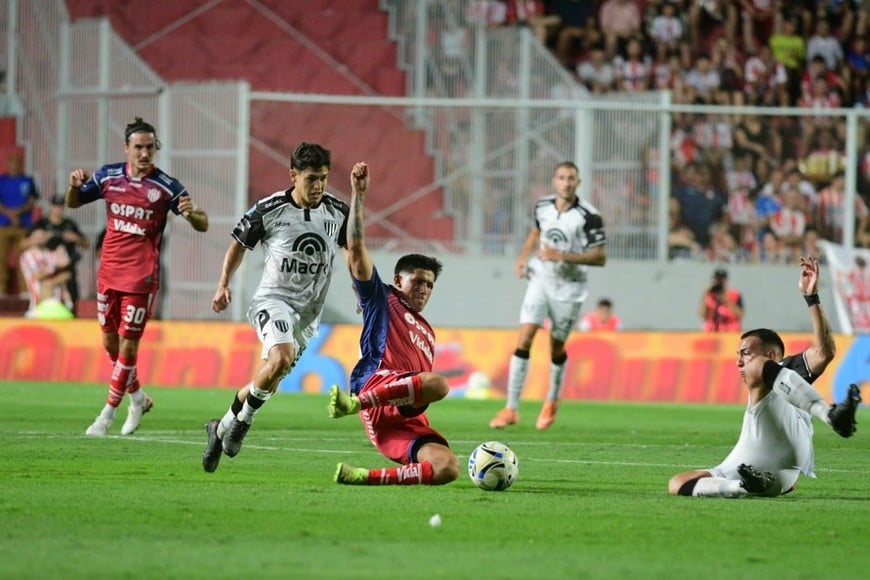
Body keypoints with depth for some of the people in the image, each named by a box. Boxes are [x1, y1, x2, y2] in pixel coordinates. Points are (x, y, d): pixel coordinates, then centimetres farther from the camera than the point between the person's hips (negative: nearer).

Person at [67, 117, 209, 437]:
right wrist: (75, 185, -8)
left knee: (128, 346, -5)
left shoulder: (166, 186, -9)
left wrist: (191, 213, -31)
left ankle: (107, 415, 5)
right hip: (108, 273, 5)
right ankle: (138, 398, 35)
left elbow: (202, 224, -8)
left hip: (141, 277, -5)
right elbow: (73, 203, 14)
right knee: (110, 342, 13)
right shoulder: (108, 176, 2)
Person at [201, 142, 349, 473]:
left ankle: (221, 430, 29)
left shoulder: (337, 212, -3)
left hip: (308, 310, 4)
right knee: (281, 358, -31)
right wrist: (223, 284, -4)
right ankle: (242, 418, -10)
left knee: (269, 382, 7)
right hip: (272, 299, -4)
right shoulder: (269, 210, -11)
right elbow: (239, 243, 4)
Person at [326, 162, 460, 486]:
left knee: (448, 468, -21)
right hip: (376, 386, -6)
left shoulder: (428, 335, 37)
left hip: (408, 418, 6)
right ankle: (353, 403, -33)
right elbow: (356, 248, 8)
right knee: (438, 384, -38)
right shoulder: (382, 300, 20)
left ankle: (367, 477, -23)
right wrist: (358, 195, 2)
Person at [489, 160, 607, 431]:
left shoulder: (589, 216, -16)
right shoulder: (542, 206, -1)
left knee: (557, 348, 9)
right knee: (524, 339, -12)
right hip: (540, 280, 3)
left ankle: (552, 402, 37)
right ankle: (511, 408, -10)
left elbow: (600, 257, -17)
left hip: (568, 287, -3)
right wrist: (524, 257, 5)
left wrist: (563, 256, -26)